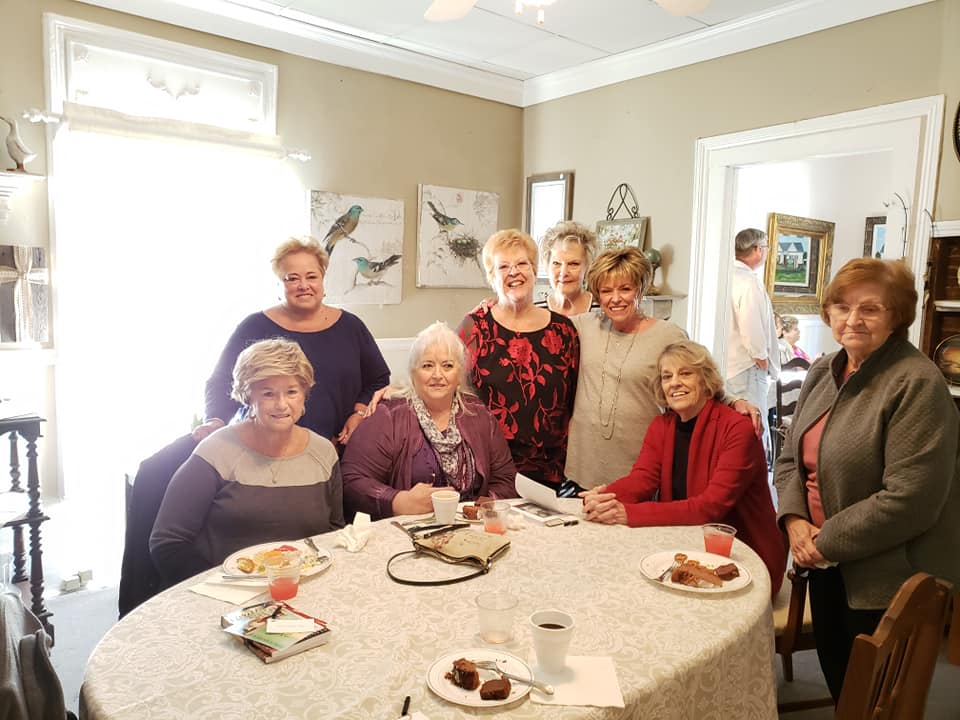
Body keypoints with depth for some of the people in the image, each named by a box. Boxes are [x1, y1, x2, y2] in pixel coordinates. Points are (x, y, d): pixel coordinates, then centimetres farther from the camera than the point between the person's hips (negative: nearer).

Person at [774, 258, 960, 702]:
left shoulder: (917, 385, -19)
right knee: (837, 682, 22)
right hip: (827, 565, 7)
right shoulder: (824, 372, 4)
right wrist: (795, 519, -8)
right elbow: (791, 458, 9)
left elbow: (908, 499, -25)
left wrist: (828, 541, -17)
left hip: (889, 580, -6)